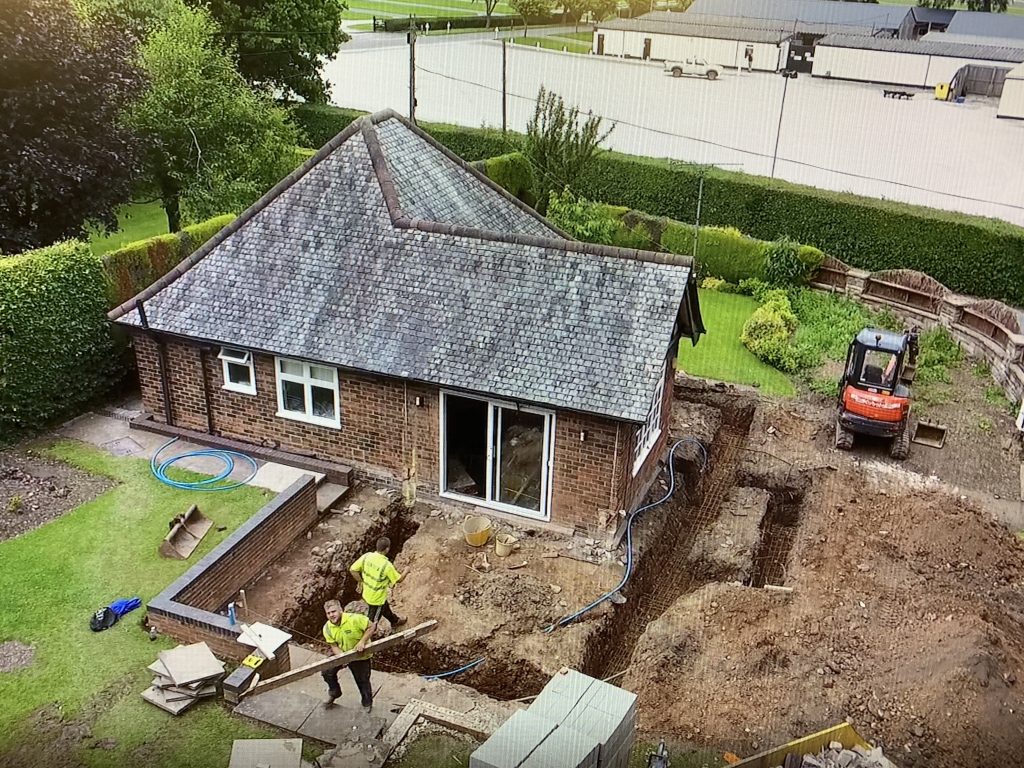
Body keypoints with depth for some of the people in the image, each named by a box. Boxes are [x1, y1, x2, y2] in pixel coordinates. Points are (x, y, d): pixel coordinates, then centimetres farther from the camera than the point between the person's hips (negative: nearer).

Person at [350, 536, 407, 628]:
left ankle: (395, 621, 57)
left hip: (366, 594, 7)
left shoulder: (366, 556, -17)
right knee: (373, 620, 15)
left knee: (385, 607, 33)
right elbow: (398, 579, -16)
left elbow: (352, 570, -11)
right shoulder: (387, 565, -32)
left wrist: (363, 581, 2)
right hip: (377, 599, -7)